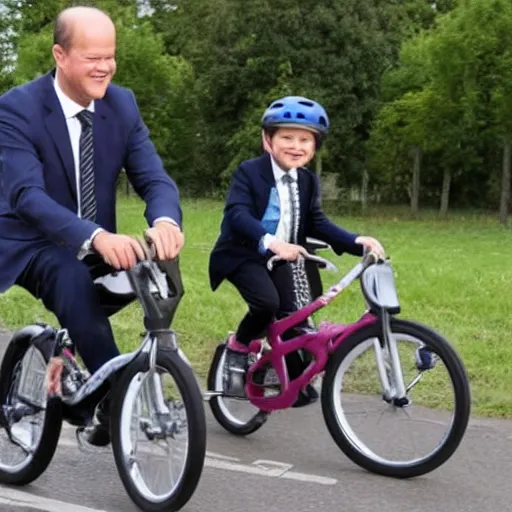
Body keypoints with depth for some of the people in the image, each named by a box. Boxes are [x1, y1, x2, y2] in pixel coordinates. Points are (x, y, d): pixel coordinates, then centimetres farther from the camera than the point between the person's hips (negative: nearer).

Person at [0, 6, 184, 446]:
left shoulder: (123, 104, -4)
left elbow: (153, 176, -12)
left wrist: (165, 221, -38)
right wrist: (96, 237, -49)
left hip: (98, 244, 5)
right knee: (73, 279, -36)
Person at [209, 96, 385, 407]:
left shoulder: (309, 182, 6)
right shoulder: (249, 173, -14)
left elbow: (317, 224, -1)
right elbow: (237, 214, -27)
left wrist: (357, 242, -18)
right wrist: (270, 242, -45)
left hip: (282, 259, 6)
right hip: (244, 255, -6)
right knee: (267, 302, -28)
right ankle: (238, 347, -1)